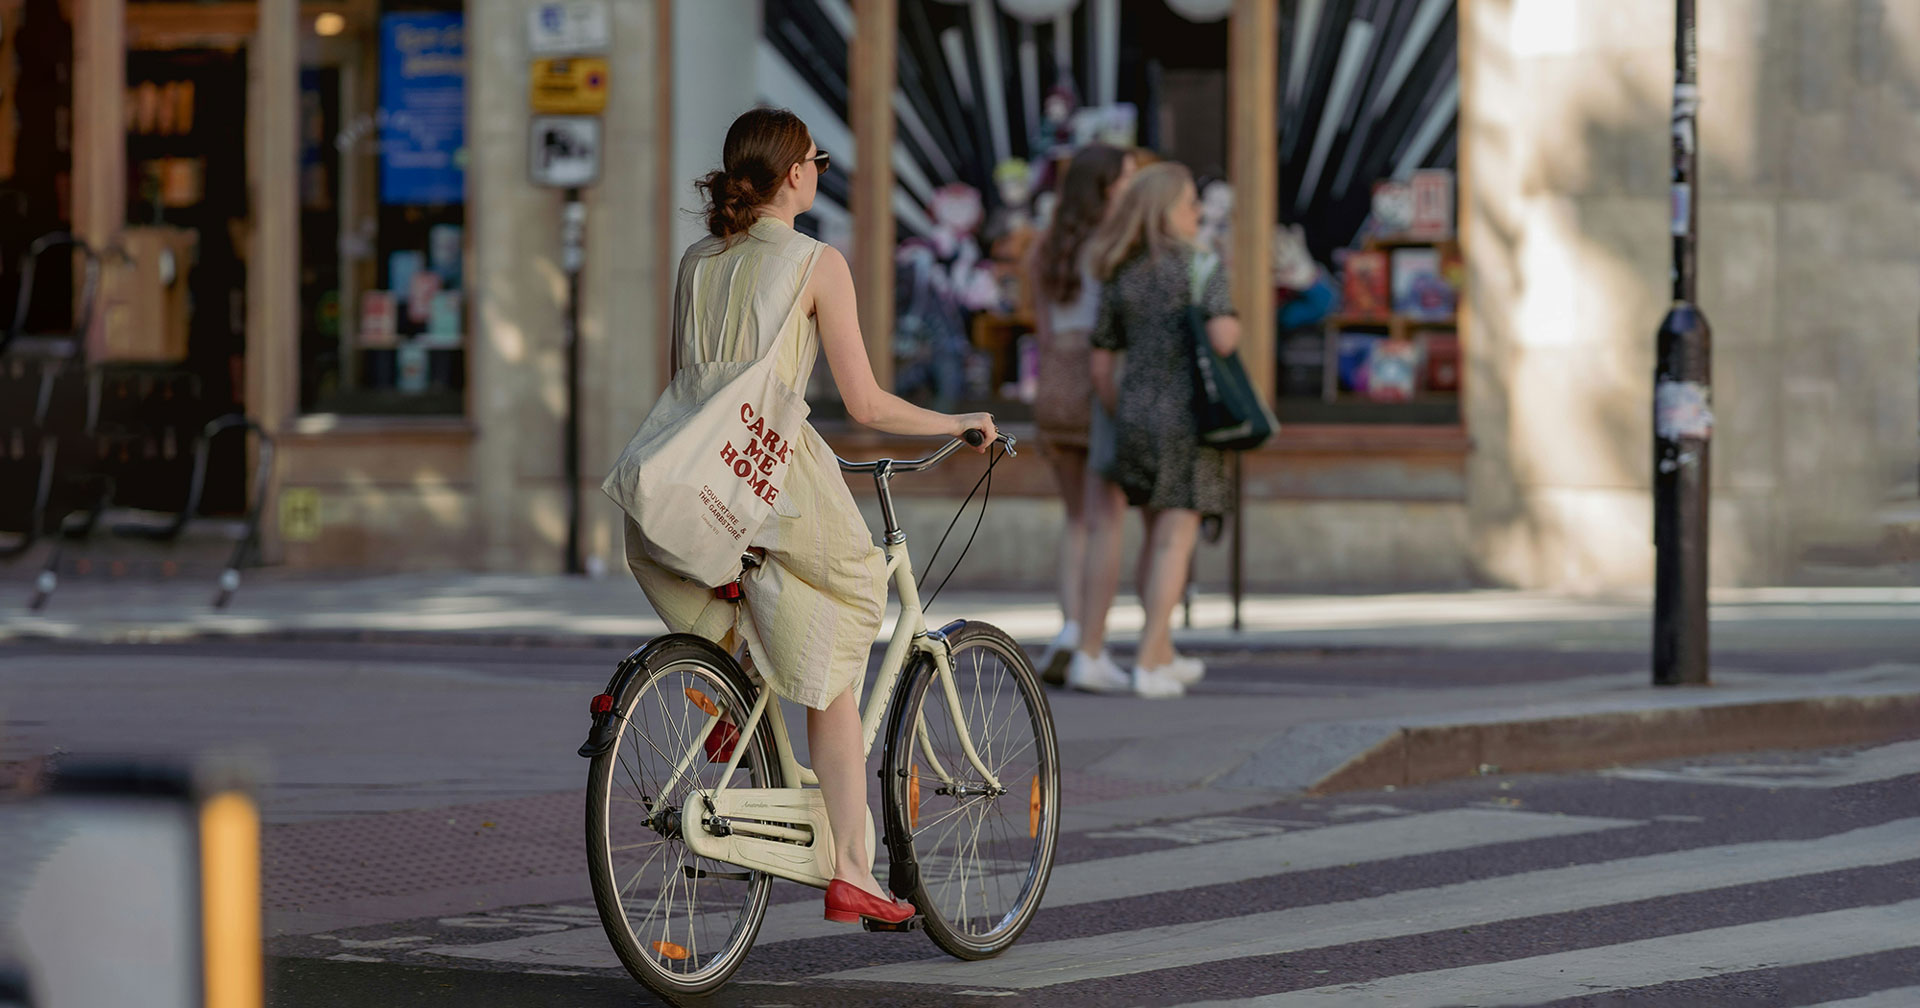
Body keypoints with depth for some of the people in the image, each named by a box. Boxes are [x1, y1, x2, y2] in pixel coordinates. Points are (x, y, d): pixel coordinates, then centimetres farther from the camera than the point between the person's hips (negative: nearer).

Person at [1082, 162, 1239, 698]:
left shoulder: (1119, 278, 8)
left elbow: (1099, 366, 8)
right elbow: (1222, 338, -22)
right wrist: (1233, 327, 2)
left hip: (1137, 413, 6)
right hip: (1189, 414, -6)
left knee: (1158, 534, 19)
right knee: (1176, 540, -2)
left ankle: (1163, 654, 28)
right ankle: (1147, 665, -7)